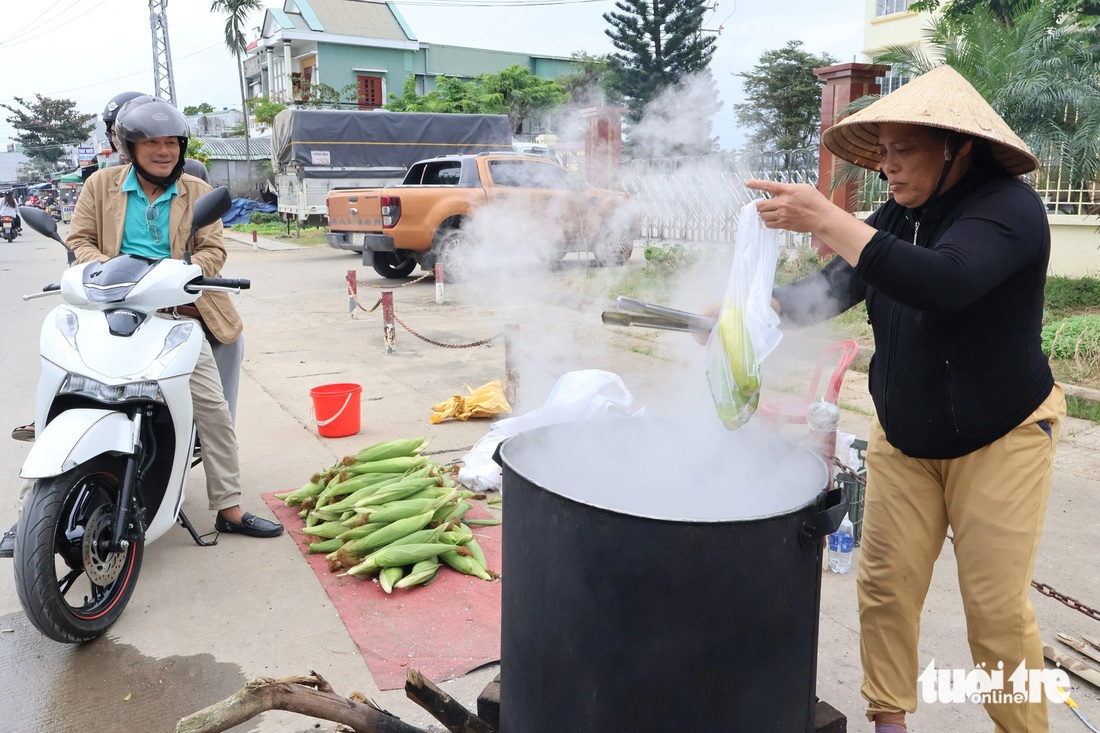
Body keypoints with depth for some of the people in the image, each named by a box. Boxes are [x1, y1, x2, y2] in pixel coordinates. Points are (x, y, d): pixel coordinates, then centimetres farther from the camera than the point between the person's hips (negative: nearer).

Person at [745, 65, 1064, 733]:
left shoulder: (1009, 207, -19)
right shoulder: (896, 217, 1)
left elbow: (943, 282, -38)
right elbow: (831, 290, -2)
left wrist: (826, 220, -38)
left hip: (998, 440, -5)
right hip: (902, 439, 6)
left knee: (998, 608, -1)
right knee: (886, 585, 5)